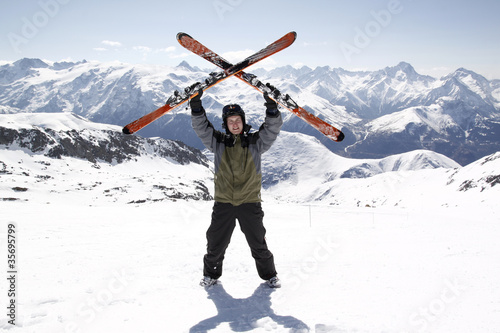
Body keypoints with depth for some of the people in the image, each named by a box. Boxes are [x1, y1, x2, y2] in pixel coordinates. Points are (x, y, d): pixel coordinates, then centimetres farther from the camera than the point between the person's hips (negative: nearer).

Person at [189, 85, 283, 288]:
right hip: (223, 203, 1)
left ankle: (269, 274, 29)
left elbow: (272, 128, -9)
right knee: (216, 243, 10)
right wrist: (196, 105, -20)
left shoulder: (255, 142, 1)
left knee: (258, 243, 10)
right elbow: (201, 127, -5)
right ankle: (211, 273, 32)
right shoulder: (218, 142, 3)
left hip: (250, 202, -1)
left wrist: (271, 107, -25)